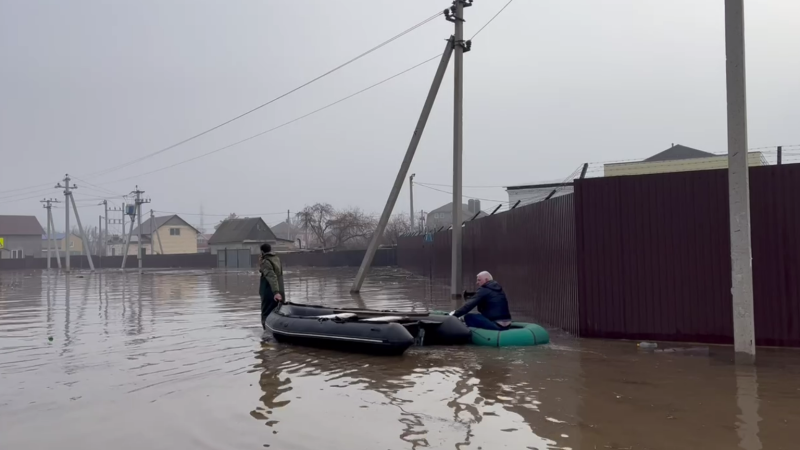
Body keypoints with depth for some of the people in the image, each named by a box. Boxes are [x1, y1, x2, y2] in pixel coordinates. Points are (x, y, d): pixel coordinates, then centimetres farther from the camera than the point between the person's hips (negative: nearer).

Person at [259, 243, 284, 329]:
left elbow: (272, 277, -27)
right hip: (280, 292, 8)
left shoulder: (265, 262, -14)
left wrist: (275, 292, -37)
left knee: (267, 316, -1)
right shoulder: (277, 259, 10)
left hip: (270, 293, -7)